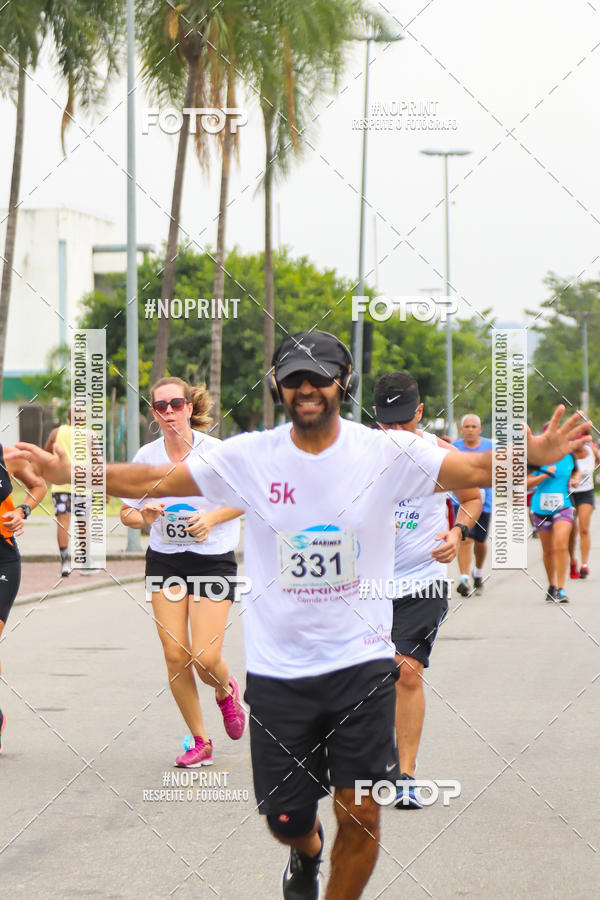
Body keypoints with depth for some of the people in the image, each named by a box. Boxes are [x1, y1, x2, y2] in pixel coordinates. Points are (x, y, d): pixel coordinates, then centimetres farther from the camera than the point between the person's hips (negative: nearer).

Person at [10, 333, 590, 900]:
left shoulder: (387, 453, -4)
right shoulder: (249, 456, -2)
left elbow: (474, 470, -10)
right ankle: (307, 852, 47)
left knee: (361, 816, -8)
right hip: (276, 668, 1)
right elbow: (152, 481, 0)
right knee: (285, 819, 9)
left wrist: (535, 454, -29)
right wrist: (65, 471, -12)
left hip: (361, 662, -1)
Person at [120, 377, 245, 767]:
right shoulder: (147, 456, -3)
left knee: (205, 657, -10)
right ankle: (200, 742, 13)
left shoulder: (216, 452, -11)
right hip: (165, 560, 3)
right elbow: (126, 513, 6)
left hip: (213, 558, -3)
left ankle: (226, 691, 28)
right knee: (175, 655, -3)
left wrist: (212, 518, -16)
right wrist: (144, 517, -17)